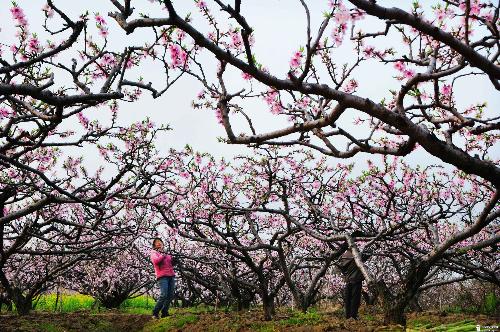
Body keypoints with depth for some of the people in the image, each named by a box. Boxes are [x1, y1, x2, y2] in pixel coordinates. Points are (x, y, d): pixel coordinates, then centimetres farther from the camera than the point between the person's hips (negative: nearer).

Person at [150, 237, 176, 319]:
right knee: (164, 295, -16)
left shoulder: (166, 253, 23)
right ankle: (155, 313, -5)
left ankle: (164, 312, 7)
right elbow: (155, 261, -13)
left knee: (170, 295, 0)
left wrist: (173, 260, 7)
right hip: (162, 276, -6)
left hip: (171, 275, 6)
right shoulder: (154, 252, 7)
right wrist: (163, 255, -5)